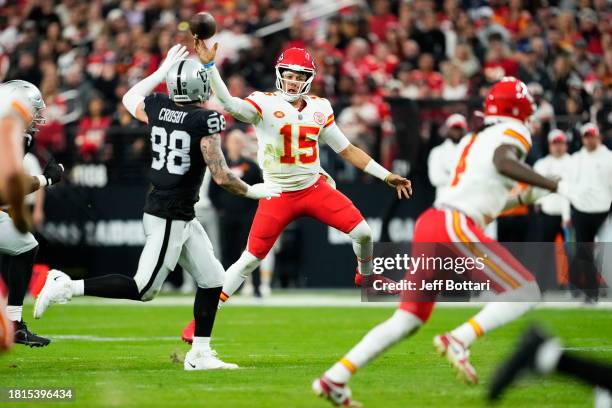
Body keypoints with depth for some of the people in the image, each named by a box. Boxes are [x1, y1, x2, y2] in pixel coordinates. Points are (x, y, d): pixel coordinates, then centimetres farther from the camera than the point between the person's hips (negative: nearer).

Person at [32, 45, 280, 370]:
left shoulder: (157, 107, 2)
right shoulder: (205, 121, -17)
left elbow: (129, 99, 26)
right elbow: (221, 177, -18)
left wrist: (161, 71, 30)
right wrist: (250, 191, -1)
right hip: (169, 218, -8)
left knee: (212, 280, 12)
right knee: (144, 289, -3)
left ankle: (199, 354, 16)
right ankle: (68, 287, -2)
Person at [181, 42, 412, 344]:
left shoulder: (319, 109, 4)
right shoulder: (264, 104, -10)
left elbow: (347, 150, 9)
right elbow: (229, 104, -29)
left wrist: (387, 176, 7)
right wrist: (209, 66, -42)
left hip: (315, 188, 3)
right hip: (278, 195, -3)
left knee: (362, 232, -8)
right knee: (250, 259, -5)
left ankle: (366, 278, 24)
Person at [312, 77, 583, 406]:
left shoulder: (473, 140, 27)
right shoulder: (512, 133, 2)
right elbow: (503, 162, -22)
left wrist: (523, 198, 31)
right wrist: (554, 186, -20)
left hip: (429, 222, 8)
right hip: (455, 229, -8)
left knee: (408, 320, 12)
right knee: (526, 293, -3)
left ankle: (334, 379, 6)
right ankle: (458, 340, -20)